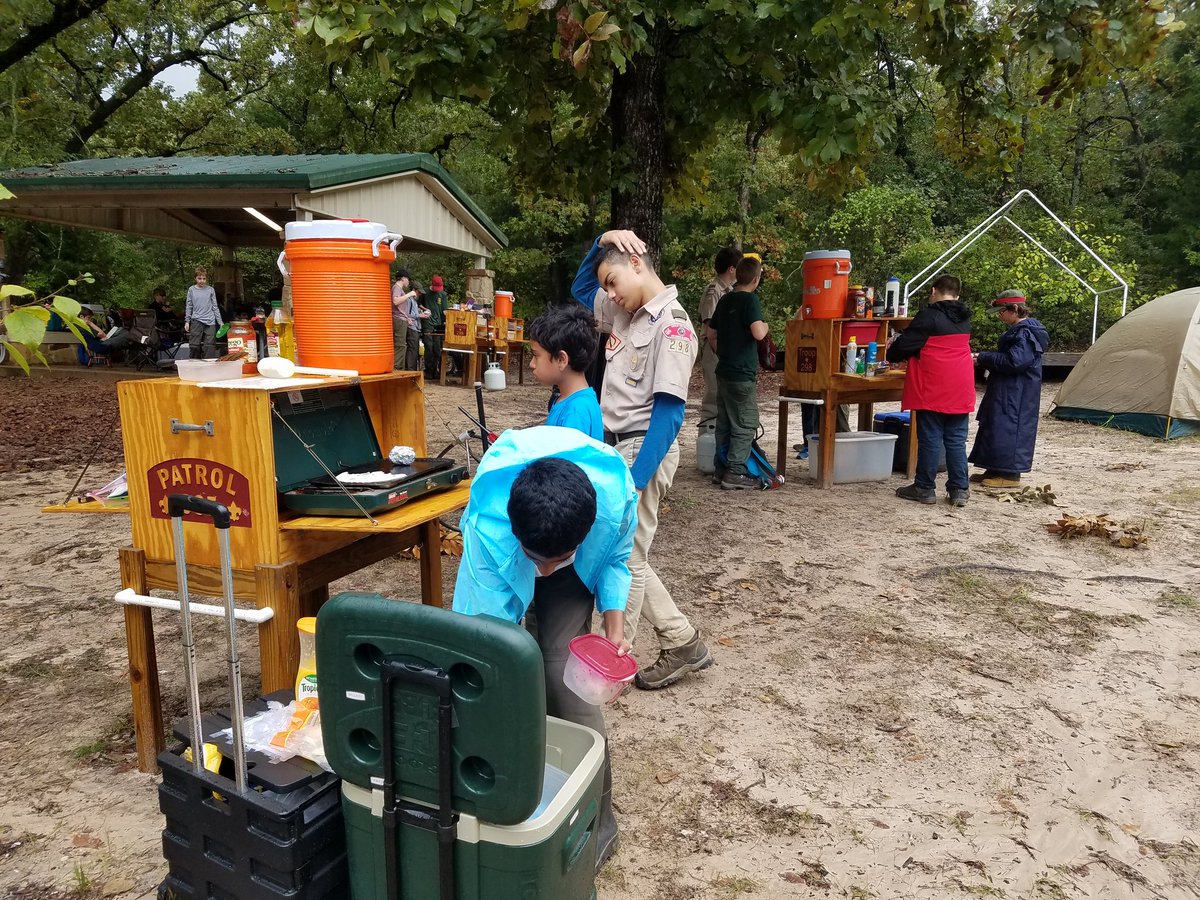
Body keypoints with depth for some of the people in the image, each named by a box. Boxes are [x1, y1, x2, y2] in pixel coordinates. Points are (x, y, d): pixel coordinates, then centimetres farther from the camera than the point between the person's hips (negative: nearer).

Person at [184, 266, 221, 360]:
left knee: (209, 346, -3)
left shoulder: (210, 290, 7)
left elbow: (215, 307, 9)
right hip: (196, 321, 0)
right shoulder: (191, 290, 8)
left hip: (210, 321, 0)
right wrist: (187, 321, 5)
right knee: (194, 345, -1)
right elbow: (188, 307, 10)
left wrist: (220, 322, 5)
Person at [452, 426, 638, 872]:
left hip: (577, 575, 0)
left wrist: (614, 624, -29)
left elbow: (614, 559, -15)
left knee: (562, 667, -16)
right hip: (505, 563, 1)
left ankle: (595, 820, -1)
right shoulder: (487, 528, -42)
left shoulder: (616, 499, -39)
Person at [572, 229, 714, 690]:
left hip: (643, 449, -9)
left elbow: (668, 411, -20)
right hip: (615, 446, 9)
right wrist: (600, 243, 13)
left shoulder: (671, 325, -15)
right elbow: (580, 290, 30)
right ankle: (683, 643, 25)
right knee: (623, 556, 14)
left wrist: (634, 480, -23)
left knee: (624, 560, -1)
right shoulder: (624, 312, 11)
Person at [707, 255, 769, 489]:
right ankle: (735, 473, -1)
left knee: (724, 423, 15)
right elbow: (758, 333, -26)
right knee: (745, 425, 0)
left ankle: (720, 469, 21)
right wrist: (765, 326, -5)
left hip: (724, 372, 8)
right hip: (743, 374, -8)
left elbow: (711, 335, 17)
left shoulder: (725, 300, 11)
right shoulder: (751, 300, -12)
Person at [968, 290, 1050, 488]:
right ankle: (995, 470, 21)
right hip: (1006, 391, 11)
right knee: (994, 427, 13)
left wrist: (982, 359, -18)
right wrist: (983, 359, 7)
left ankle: (1010, 474, -1)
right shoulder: (1019, 330, 15)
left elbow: (1013, 361, -25)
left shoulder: (1025, 333, -17)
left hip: (1016, 395, -11)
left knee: (1008, 428, -7)